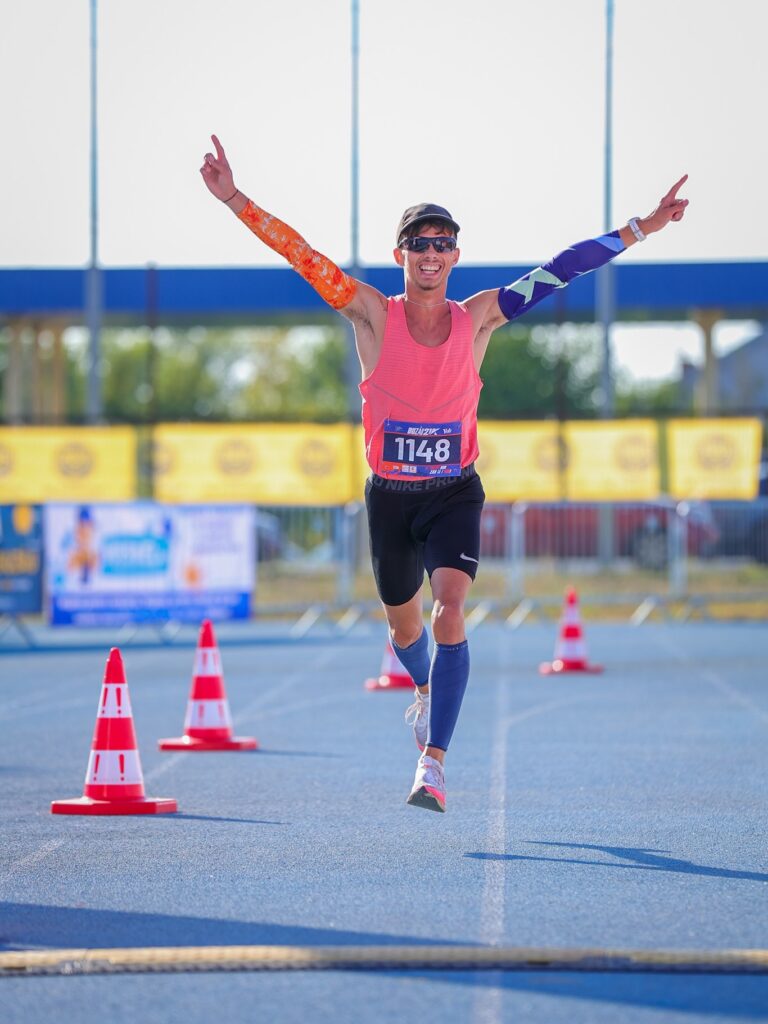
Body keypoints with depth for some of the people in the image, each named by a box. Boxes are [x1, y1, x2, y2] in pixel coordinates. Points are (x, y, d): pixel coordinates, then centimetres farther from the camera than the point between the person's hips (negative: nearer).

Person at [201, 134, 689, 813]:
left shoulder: (478, 319, -2)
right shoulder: (374, 315, -5)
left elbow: (558, 271, -2)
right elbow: (301, 255, -12)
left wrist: (640, 229, -4)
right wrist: (236, 201, -20)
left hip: (455, 494, -1)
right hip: (389, 496, 1)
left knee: (449, 613, -21)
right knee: (405, 627, 16)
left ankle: (433, 764, -23)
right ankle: (427, 691, 52)